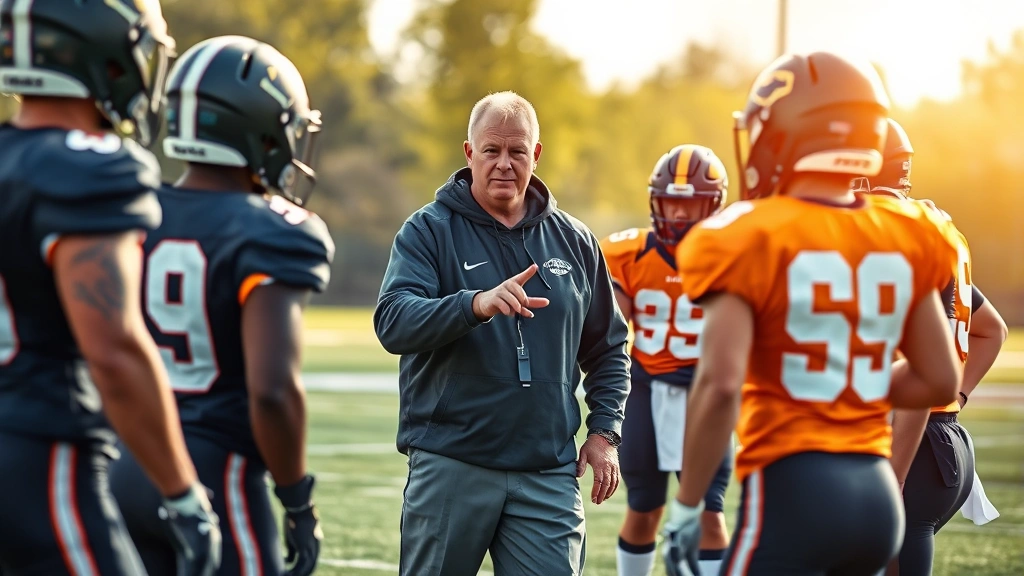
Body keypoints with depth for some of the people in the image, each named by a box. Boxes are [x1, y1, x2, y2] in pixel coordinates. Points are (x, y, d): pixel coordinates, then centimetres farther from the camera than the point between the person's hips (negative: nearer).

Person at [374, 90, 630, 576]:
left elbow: (607, 348, 19)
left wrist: (604, 432, 6)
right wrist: (476, 304, -33)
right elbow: (392, 322, -17)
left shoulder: (574, 241, 11)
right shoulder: (428, 231, -1)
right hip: (450, 464, -2)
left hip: (548, 471, 2)